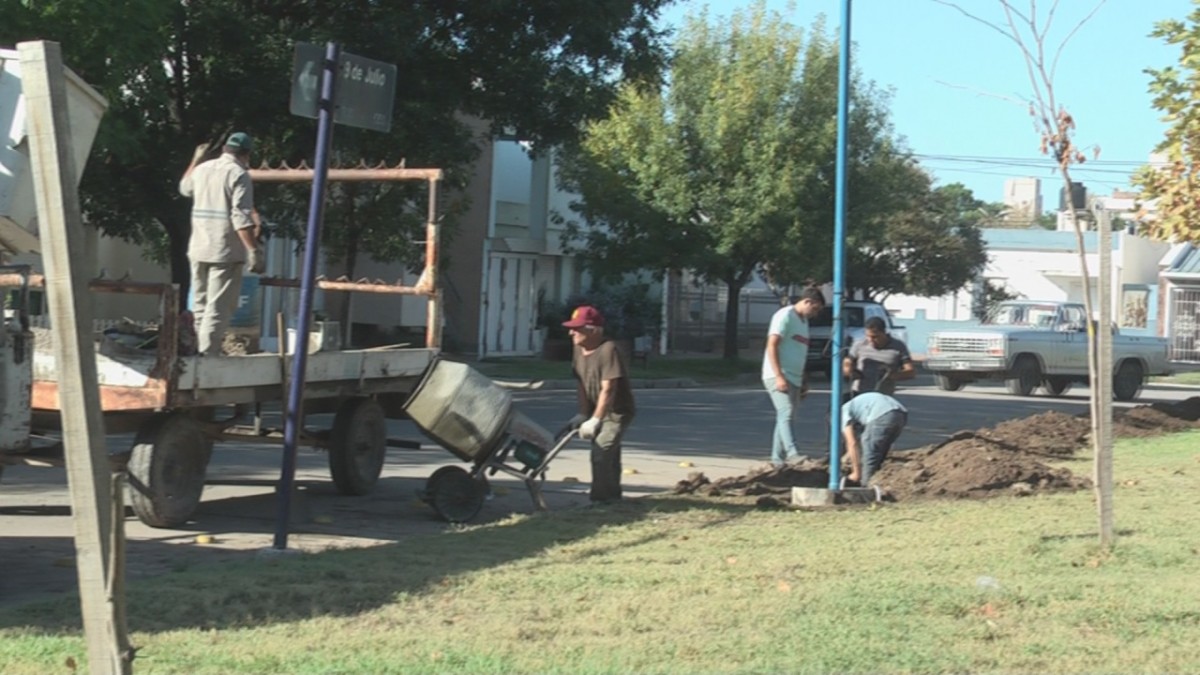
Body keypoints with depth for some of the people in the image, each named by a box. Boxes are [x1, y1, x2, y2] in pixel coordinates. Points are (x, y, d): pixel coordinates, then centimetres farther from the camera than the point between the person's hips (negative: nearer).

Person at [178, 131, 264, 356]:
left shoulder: (202, 169, 11)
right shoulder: (239, 175, -10)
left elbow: (184, 188, 35)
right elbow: (241, 217, -19)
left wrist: (196, 159, 46)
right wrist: (254, 250, -20)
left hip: (198, 250, 7)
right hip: (226, 252, -7)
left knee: (200, 305, 16)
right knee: (218, 308, -8)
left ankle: (201, 349, 21)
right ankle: (208, 354, -15)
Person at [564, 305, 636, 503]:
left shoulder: (608, 350, -26)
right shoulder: (579, 350, -2)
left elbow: (608, 389, -29)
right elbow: (581, 384, 1)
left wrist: (595, 420, -28)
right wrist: (583, 414, -5)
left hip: (617, 412, -8)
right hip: (596, 411, 8)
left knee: (601, 451, -19)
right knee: (608, 453, 18)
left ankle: (600, 499, -15)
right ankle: (612, 494, 32)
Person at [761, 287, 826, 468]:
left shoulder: (803, 321, 20)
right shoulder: (785, 316, -9)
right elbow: (772, 346, -16)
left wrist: (804, 382, 22)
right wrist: (779, 376, -23)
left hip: (794, 378, 9)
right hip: (778, 377, -9)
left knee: (786, 418, 9)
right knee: (786, 414, -20)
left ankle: (777, 460, 12)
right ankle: (793, 456, -32)